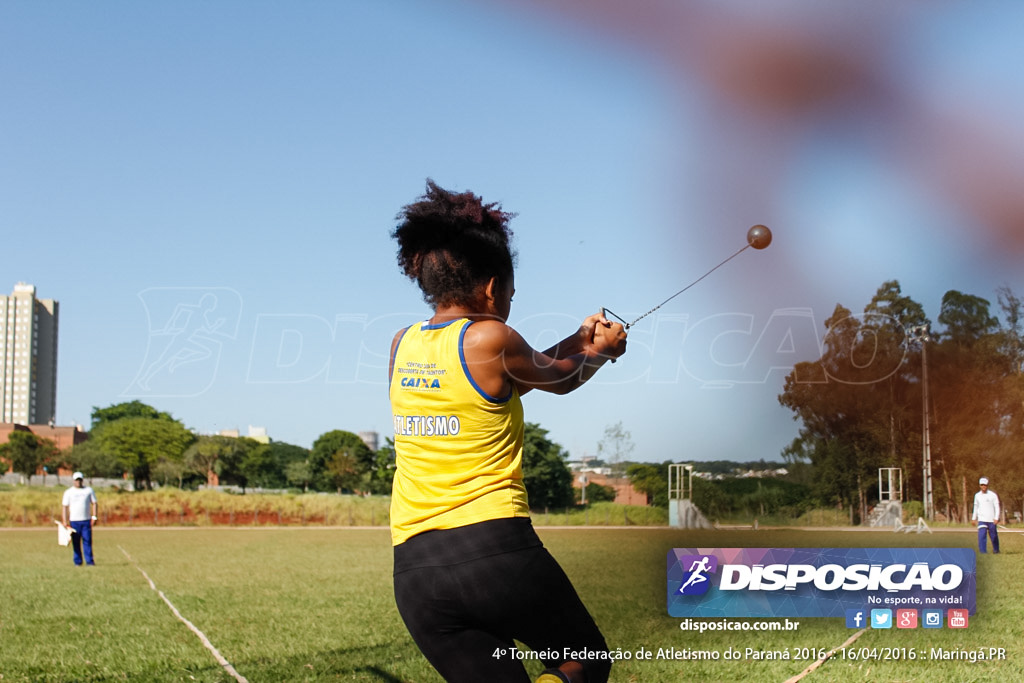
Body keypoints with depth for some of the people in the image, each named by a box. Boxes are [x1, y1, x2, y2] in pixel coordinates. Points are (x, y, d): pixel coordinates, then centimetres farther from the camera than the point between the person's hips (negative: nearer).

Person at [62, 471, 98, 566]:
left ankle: (89, 561, -6)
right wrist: (65, 521, -5)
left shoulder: (89, 490, 10)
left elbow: (94, 504, 10)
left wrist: (94, 517, -1)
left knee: (87, 541, -6)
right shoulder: (68, 492, 6)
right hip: (74, 521, 0)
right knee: (76, 542, 0)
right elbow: (65, 507, 4)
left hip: (86, 520, 0)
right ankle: (78, 561, 5)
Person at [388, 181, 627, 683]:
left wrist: (577, 339, 31)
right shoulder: (491, 339, -6)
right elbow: (561, 378, 13)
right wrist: (602, 349, 33)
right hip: (495, 547, -5)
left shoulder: (402, 345, 12)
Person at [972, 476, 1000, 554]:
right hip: (981, 520, 2)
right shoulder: (977, 495, 8)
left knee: (994, 536, 7)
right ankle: (983, 552, -10)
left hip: (991, 520, -2)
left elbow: (997, 507, -2)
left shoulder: (993, 495, -2)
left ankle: (996, 550, 28)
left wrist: (996, 518, -12)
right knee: (981, 536, -12)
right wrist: (974, 518, 16)